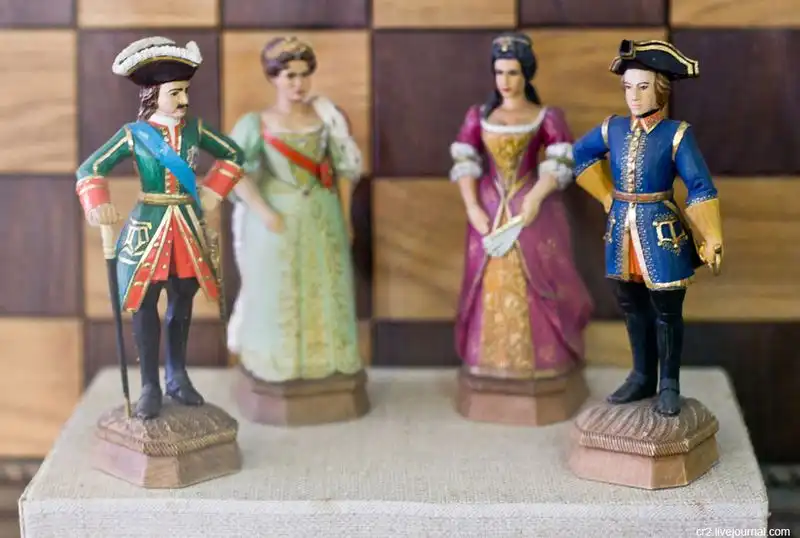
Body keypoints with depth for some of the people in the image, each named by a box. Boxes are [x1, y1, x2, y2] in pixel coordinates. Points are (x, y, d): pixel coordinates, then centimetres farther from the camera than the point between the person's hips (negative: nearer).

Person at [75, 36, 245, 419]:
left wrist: (212, 192, 4)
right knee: (145, 305, -1)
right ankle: (150, 387, 9)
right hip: (148, 228, -3)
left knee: (182, 302, 12)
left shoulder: (195, 129, 1)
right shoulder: (134, 133, -8)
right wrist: (98, 206, -24)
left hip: (187, 226, 3)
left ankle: (177, 378, 27)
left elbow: (233, 155, 15)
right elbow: (90, 169, -6)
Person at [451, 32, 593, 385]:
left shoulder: (547, 117, 0)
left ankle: (541, 356, 10)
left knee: (535, 287, 0)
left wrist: (535, 197, -27)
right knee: (492, 288, 6)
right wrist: (472, 206, -14)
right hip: (490, 212, 2)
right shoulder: (478, 115, 8)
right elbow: (464, 163, 0)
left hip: (532, 211, -2)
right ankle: (493, 358, 16)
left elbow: (560, 164, -12)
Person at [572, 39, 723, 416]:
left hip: (661, 233, -5)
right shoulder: (612, 128, 1)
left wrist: (712, 242, -16)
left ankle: (669, 385, 17)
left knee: (666, 311, 4)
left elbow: (701, 187, -12)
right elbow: (579, 155, 18)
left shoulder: (677, 134, -12)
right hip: (622, 232, 5)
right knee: (632, 307, 15)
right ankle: (643, 378, 29)